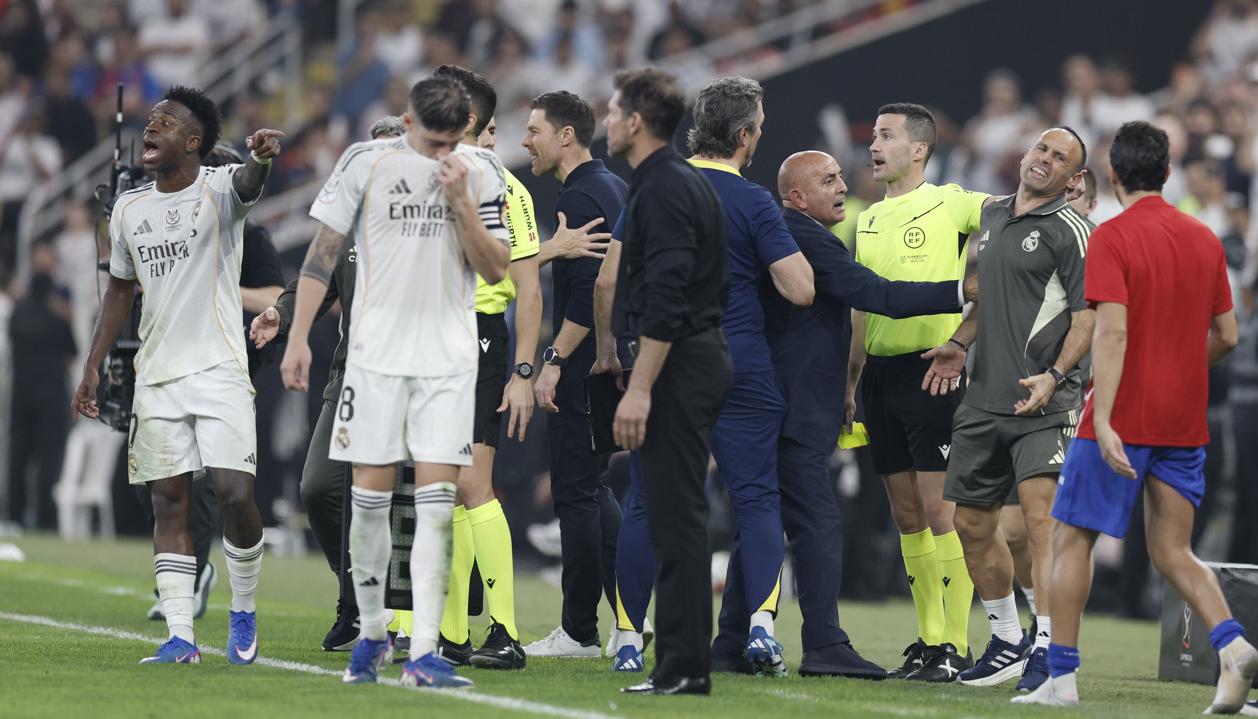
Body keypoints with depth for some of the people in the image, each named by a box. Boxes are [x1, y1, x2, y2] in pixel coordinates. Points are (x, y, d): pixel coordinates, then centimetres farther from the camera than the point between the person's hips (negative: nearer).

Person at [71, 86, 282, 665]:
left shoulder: (217, 189, -6)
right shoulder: (128, 210, 10)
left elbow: (248, 182, -30)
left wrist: (261, 158, -54)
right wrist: (92, 368, 16)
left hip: (219, 371, -5)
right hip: (156, 375, 5)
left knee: (234, 492, -14)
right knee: (168, 502, 1)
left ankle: (243, 612, 8)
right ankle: (180, 637, 1)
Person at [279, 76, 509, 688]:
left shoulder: (480, 172, 2)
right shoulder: (366, 162, -2)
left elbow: (496, 270, 0)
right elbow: (324, 250, 3)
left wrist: (461, 202, -13)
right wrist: (298, 338, 0)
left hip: (448, 357, 0)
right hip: (376, 352, 0)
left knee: (436, 502, -8)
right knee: (370, 496, 1)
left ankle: (422, 655, -12)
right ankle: (371, 633, 20)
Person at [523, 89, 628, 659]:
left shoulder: (581, 197, -15)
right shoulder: (615, 188, 15)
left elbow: (589, 291, -23)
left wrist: (555, 360, -20)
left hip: (585, 367, -10)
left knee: (575, 489, -4)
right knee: (591, 488, 16)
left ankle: (581, 629, 0)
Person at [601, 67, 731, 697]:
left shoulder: (663, 191, -15)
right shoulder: (688, 183, 18)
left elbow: (665, 298, -22)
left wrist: (641, 388, -23)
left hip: (677, 364, -10)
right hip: (702, 356, 10)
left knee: (674, 515, -10)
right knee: (677, 516, 11)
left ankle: (683, 665, -11)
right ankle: (681, 662, 13)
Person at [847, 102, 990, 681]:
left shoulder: (948, 205, -2)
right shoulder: (869, 220, 17)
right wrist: (849, 383, 19)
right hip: (881, 373, 7)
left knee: (939, 508, -10)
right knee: (906, 513, 8)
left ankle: (956, 646, -8)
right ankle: (928, 638, 14)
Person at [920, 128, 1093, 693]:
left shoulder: (1071, 231, -5)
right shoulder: (992, 217, 17)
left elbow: (1087, 317, -10)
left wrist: (1055, 376, -23)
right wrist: (960, 344, 17)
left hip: (1045, 400, -8)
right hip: (983, 398, 8)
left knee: (1040, 514, -20)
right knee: (972, 523, 11)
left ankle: (1048, 651, -21)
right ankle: (1007, 641, 26)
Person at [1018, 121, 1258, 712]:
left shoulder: (1112, 239, -10)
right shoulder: (1204, 240, 8)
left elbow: (1112, 332, -21)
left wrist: (1102, 420, -25)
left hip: (1123, 420, -6)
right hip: (1184, 421, 6)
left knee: (1071, 538, 6)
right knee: (1173, 552, 10)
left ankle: (1061, 676, 5)